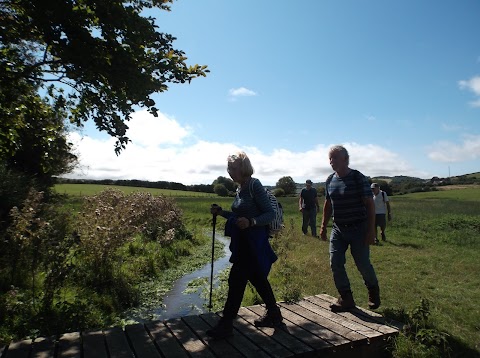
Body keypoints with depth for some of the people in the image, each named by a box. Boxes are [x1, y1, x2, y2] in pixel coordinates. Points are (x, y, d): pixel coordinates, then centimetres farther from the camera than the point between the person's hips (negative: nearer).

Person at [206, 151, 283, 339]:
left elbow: (270, 214, -18)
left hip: (253, 243, -9)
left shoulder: (254, 185, -16)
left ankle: (226, 325, 10)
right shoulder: (240, 188, 10)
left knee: (236, 280, -3)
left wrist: (251, 222, -34)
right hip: (243, 242, 9)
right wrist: (221, 212, 7)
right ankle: (274, 315, 34)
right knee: (257, 278, 18)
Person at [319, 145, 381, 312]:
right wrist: (323, 226, 13)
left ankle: (373, 292, 33)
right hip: (338, 229, 5)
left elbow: (370, 204, -11)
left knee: (363, 264, 3)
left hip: (358, 229, -5)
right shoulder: (330, 181, 6)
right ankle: (346, 299, 14)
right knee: (335, 264, 0)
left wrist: (371, 230, -15)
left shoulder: (358, 178, -11)